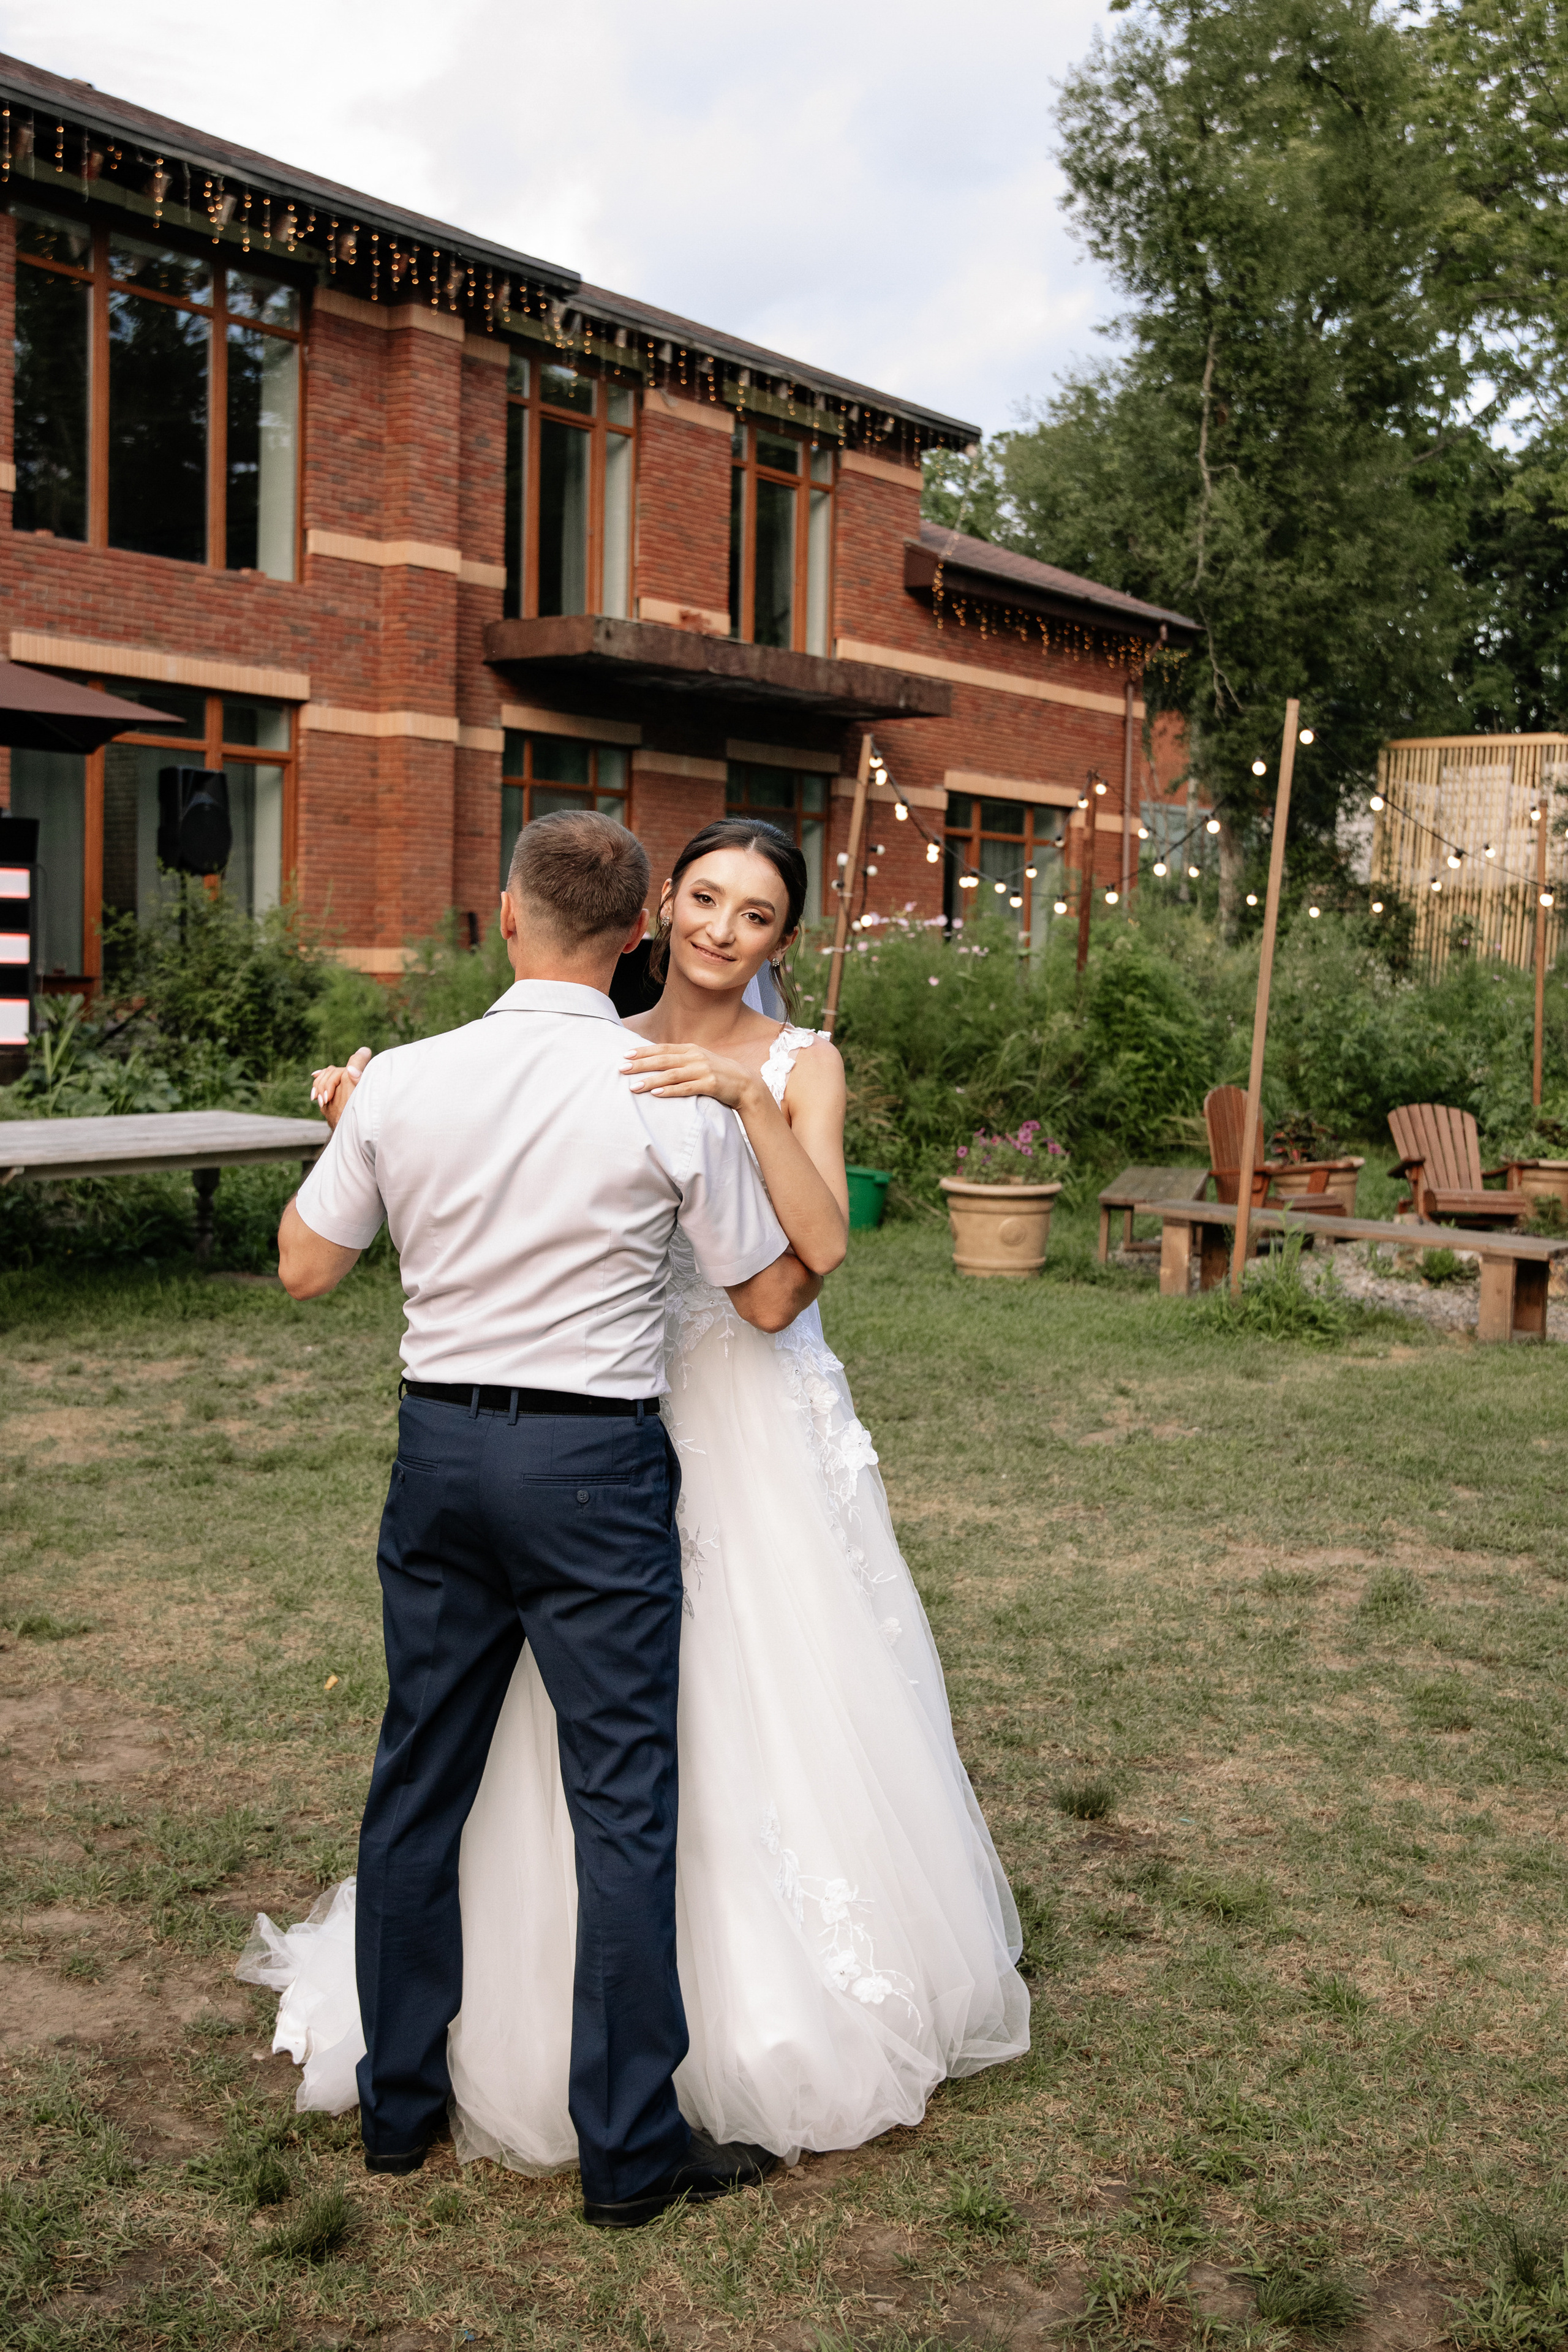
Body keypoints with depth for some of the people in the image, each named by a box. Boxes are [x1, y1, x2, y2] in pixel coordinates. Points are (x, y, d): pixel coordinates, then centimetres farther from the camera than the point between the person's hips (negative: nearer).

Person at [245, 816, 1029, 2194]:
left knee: (766, 1709, 5)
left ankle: (769, 2009, 26)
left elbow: (819, 1243, -17)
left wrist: (746, 1094, -27)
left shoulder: (800, 1065, -2)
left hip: (758, 1424, -2)